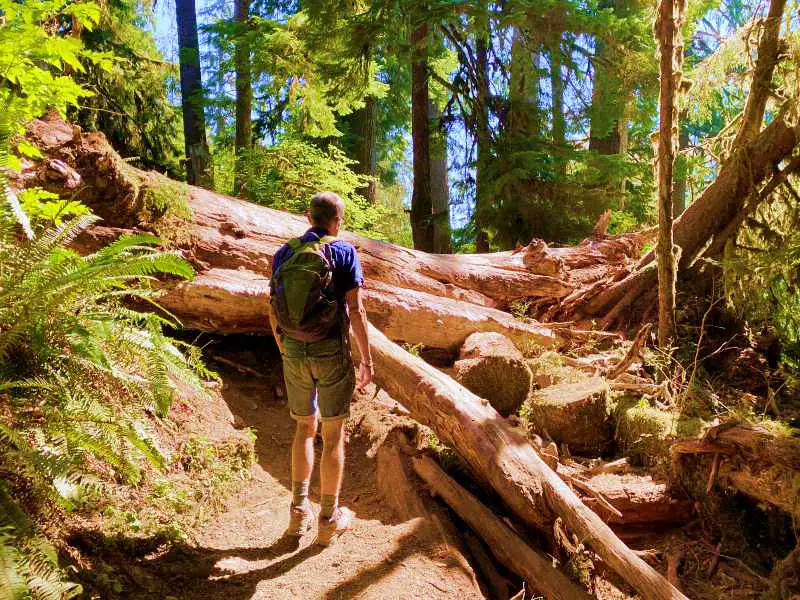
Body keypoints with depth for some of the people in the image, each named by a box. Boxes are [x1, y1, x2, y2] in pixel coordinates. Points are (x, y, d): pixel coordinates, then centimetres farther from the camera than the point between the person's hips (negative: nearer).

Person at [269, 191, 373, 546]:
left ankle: (299, 510, 18)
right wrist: (367, 360, -5)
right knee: (333, 435, 7)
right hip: (331, 353, -4)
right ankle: (330, 520, 16)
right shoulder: (344, 252, -6)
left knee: (305, 428, 20)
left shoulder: (283, 253, 6)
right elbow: (355, 310, -11)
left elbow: (273, 310, 8)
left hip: (294, 352, 4)